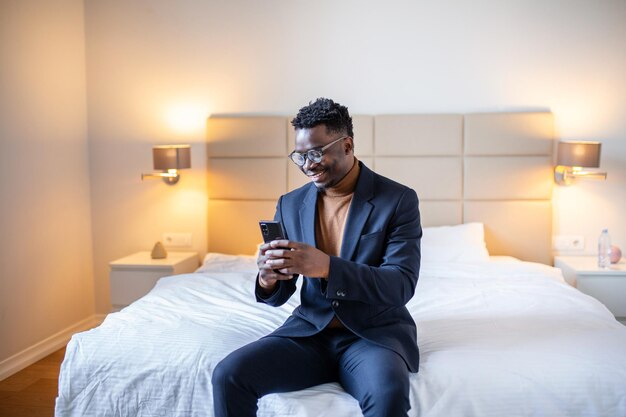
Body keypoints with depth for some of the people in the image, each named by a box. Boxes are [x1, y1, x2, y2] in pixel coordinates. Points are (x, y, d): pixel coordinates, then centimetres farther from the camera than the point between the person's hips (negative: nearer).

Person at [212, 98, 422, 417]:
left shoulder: (399, 200, -6)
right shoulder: (290, 205, 5)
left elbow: (401, 286, -16)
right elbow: (279, 296, 8)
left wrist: (326, 267, -30)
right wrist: (268, 278, -18)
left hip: (375, 334, -3)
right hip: (309, 331, 3)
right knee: (227, 375, -19)